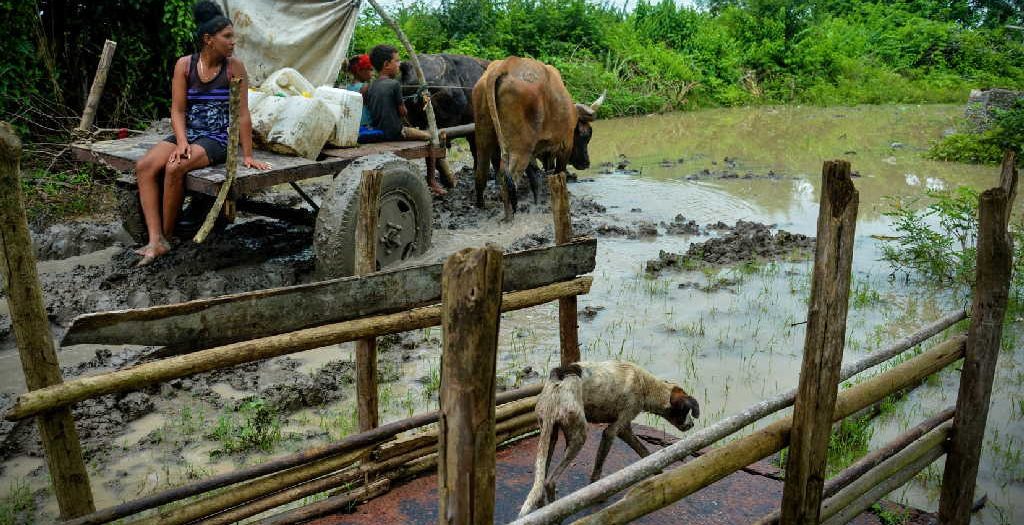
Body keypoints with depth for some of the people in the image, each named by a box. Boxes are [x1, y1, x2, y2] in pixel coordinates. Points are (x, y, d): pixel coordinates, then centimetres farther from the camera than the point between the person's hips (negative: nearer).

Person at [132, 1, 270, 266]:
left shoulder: (234, 67, -5)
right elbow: (178, 110, 0)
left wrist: (247, 156, -9)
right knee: (144, 166, -19)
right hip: (188, 133, 4)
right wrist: (182, 142, -17)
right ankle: (156, 240, -22)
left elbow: (242, 114, -6)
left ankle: (167, 236, -11)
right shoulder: (184, 65, 2)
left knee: (175, 168, -29)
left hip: (217, 138, -4)